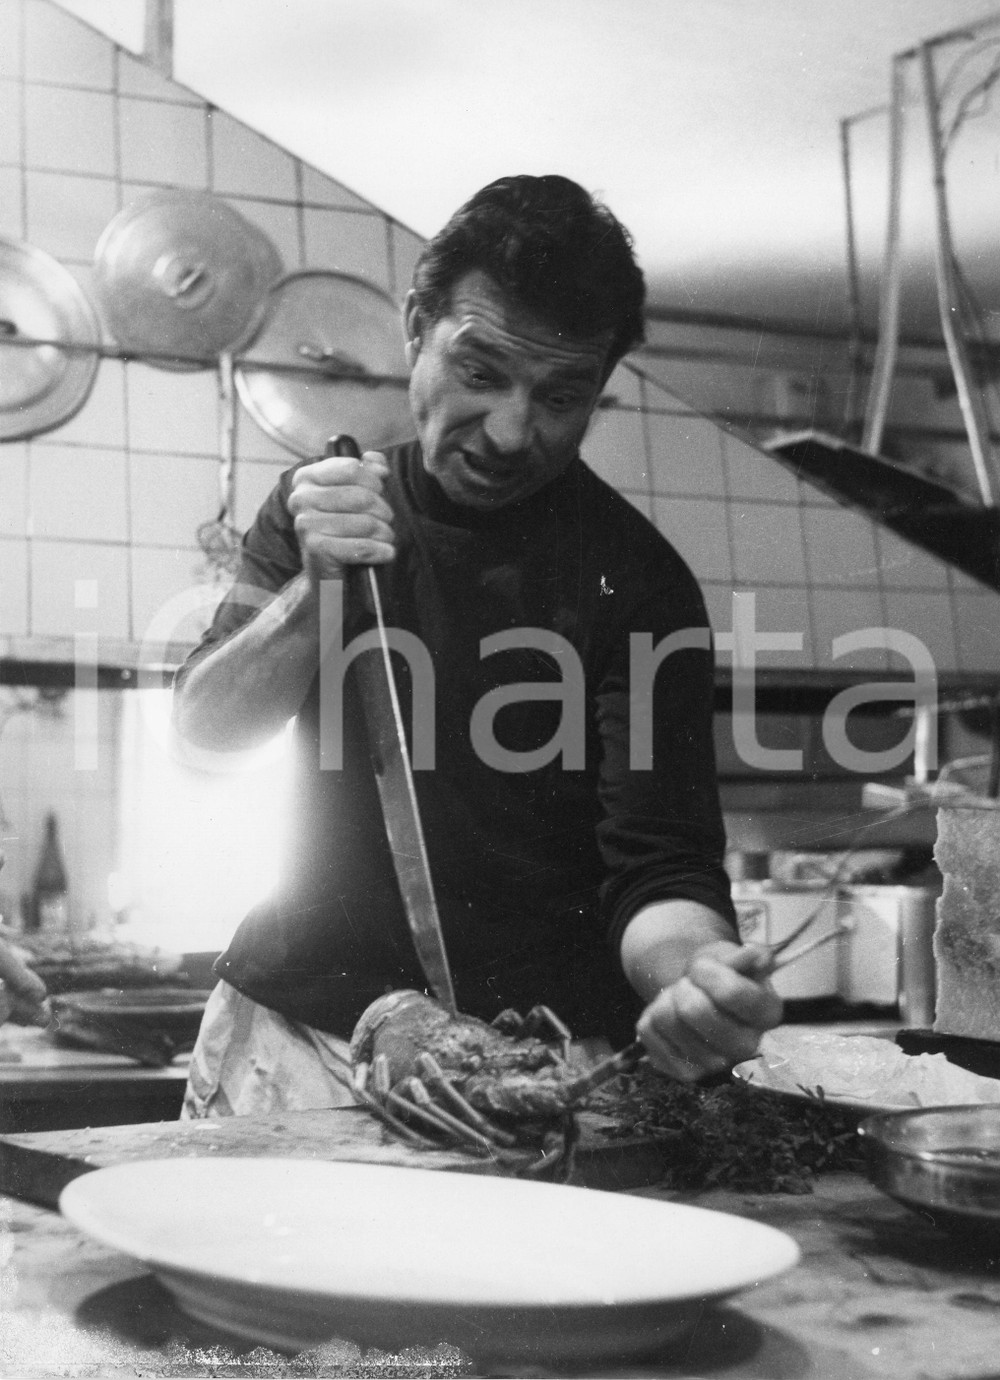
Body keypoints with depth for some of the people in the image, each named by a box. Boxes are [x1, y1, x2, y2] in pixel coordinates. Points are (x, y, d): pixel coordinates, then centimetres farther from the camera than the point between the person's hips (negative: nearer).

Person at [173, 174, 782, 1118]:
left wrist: (691, 970, -35)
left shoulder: (634, 579, -9)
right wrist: (319, 588, -18)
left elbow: (659, 867, -12)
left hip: (531, 1063, -3)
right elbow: (204, 725, 0)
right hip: (291, 1028, 3)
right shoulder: (321, 503, 6)